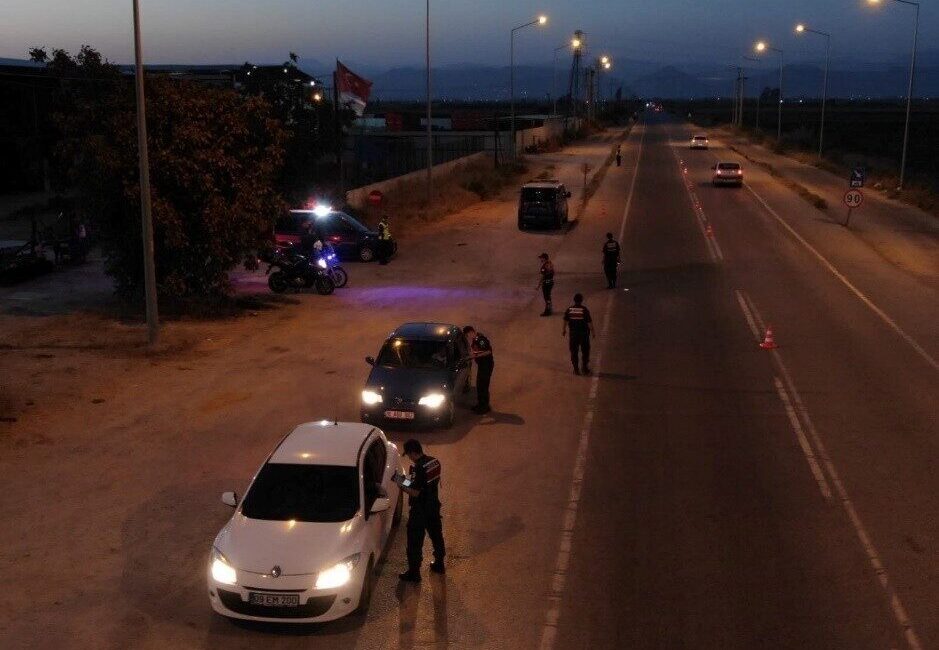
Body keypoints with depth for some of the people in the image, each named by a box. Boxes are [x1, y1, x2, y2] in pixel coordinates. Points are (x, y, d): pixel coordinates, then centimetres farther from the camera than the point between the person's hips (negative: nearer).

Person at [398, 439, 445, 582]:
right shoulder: (434, 462, -1)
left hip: (420, 510, -8)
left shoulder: (418, 468, -27)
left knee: (415, 542, 4)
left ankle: (414, 573, 13)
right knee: (436, 535, 23)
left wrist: (402, 486, -9)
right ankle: (439, 564, 39)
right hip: (434, 506, 9)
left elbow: (415, 493, -25)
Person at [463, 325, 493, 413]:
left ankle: (485, 407, 8)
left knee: (483, 386, -2)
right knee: (479, 385, 16)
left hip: (487, 364, -10)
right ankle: (480, 404, 29)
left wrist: (476, 355, -25)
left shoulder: (481, 339, -23)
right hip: (481, 364, 10)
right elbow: (472, 350, 10)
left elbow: (489, 351, -26)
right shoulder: (475, 339, 6)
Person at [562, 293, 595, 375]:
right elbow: (589, 322, -12)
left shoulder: (569, 309, -3)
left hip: (573, 332, 3)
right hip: (584, 332, -3)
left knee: (574, 351, 11)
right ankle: (584, 368, 14)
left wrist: (563, 329, 20)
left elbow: (565, 321, 6)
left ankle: (576, 369, 13)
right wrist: (592, 331, -1)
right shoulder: (584, 309, -13)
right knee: (585, 351, 10)